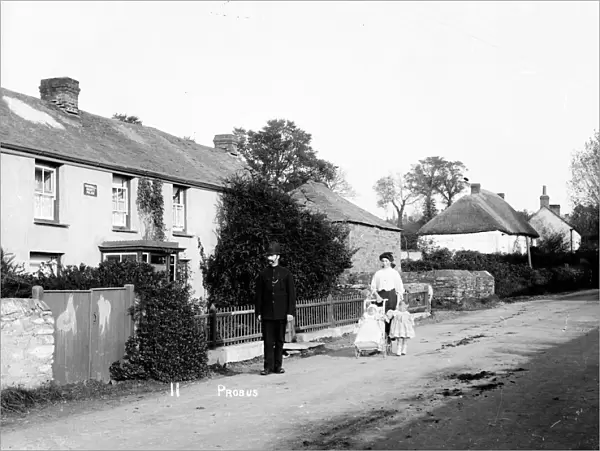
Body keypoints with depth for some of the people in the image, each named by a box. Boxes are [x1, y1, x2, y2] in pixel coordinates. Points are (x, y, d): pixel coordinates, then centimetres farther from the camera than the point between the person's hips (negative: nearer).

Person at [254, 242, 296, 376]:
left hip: (281, 313, 0)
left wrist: (291, 312, -6)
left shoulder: (286, 273, 2)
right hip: (267, 313, 1)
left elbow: (291, 294, 1)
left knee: (280, 340, 7)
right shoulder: (263, 274, 5)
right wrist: (258, 312, 2)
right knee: (268, 341, -1)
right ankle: (268, 366, 2)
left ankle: (278, 365, 15)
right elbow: (258, 295, 7)